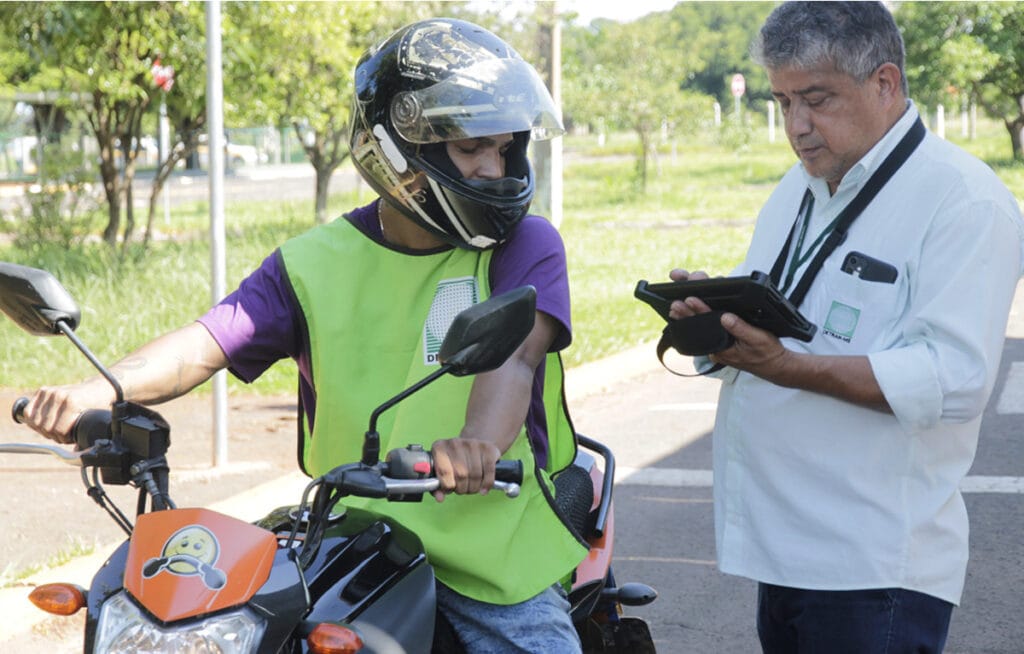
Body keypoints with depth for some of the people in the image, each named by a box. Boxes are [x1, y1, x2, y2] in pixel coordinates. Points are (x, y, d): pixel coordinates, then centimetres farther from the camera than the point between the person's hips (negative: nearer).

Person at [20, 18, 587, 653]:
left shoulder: (526, 245, 2)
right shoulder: (317, 262, 9)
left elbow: (514, 352, -16)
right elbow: (208, 342, 0)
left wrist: (481, 440, -40)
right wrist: (99, 391, -20)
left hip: (490, 548, -1)